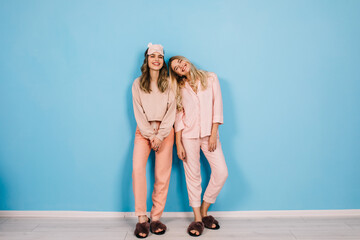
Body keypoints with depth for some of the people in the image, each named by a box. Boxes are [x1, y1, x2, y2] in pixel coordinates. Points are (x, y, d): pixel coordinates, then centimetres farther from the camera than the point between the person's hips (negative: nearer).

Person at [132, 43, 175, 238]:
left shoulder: (169, 84, 6)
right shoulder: (138, 84, 7)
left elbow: (171, 112, 1)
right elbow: (138, 112, 2)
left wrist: (160, 136, -8)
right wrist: (150, 135, -6)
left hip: (165, 131, 0)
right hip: (144, 130, 0)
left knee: (162, 175, -3)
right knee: (137, 168, -18)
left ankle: (156, 218, 9)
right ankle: (142, 219, -10)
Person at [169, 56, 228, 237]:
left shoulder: (210, 78, 7)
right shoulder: (180, 88, 9)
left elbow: (217, 105, 3)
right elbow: (178, 116, 5)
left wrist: (214, 133, -5)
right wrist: (178, 143, -3)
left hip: (209, 133, 0)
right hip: (189, 134, 0)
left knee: (221, 172, -9)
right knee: (193, 176, 0)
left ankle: (204, 210, 11)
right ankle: (197, 218, 11)